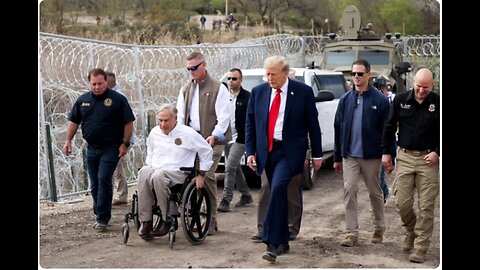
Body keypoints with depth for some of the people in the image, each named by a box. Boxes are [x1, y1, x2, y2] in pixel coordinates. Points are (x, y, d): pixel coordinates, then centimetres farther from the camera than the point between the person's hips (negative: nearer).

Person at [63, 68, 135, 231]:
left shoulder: (117, 99, -7)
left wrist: (125, 143, -10)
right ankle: (100, 214, 21)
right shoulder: (83, 100, 7)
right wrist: (68, 140, 8)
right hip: (92, 148, 5)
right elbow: (74, 121, 14)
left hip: (111, 148, -5)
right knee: (95, 184, 9)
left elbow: (128, 123, -6)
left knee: (104, 180, -12)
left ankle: (103, 218, -7)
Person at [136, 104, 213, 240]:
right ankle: (145, 221, -33)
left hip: (177, 173, -4)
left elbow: (207, 151, 8)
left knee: (158, 176, -38)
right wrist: (149, 166, 18)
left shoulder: (188, 133, 0)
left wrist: (201, 174, 7)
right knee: (144, 173, -33)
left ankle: (166, 220, -26)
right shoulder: (155, 132, 13)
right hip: (155, 171, 4)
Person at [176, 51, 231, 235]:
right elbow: (181, 115, 16)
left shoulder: (218, 88, 0)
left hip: (211, 140, -5)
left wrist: (214, 136, -18)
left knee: (207, 176, -13)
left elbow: (223, 117, -6)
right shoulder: (185, 90, 18)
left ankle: (211, 221, -7)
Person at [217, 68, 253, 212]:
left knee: (230, 168, -13)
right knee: (235, 168, 15)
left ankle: (226, 200, -10)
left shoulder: (247, 97, -8)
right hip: (227, 138, 6)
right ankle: (246, 195, 29)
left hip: (240, 139, -6)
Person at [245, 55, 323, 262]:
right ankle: (282, 242, 21)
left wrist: (317, 154, 2)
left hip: (290, 152, -4)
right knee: (278, 195, 10)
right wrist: (250, 152, 3)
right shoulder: (258, 92, 6)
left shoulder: (303, 92, -3)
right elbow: (250, 123, 10)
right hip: (267, 151, 4)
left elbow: (312, 124, 1)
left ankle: (272, 243, -20)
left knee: (277, 189, -21)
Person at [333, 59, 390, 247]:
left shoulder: (380, 100, -6)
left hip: (371, 156, -2)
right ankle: (352, 233, 0)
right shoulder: (346, 99, 5)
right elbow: (338, 129, 9)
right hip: (350, 155, 3)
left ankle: (379, 228, 29)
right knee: (349, 191, -4)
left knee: (375, 192, 11)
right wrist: (337, 157, 8)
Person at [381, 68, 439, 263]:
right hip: (405, 157, 2)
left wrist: (437, 152, -9)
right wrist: (385, 152, 7)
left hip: (428, 159, -2)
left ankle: (420, 247, 7)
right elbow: (389, 127, 9)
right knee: (402, 203, 2)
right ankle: (412, 231, 31)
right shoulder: (401, 100, 2)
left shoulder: (437, 103, -4)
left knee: (426, 206, -1)